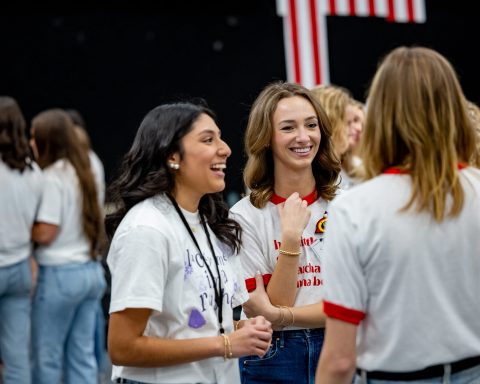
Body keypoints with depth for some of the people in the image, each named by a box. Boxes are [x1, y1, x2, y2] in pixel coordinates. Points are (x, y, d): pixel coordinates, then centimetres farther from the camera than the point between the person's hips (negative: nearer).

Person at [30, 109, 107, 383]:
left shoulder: (52, 176, -13)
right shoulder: (82, 172, 11)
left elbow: (45, 234, -15)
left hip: (61, 274, -8)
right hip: (91, 270, 8)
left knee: (47, 355, 4)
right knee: (83, 354, 10)